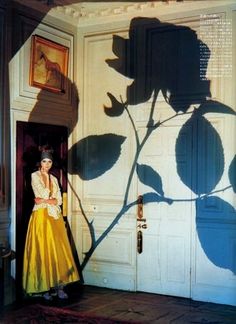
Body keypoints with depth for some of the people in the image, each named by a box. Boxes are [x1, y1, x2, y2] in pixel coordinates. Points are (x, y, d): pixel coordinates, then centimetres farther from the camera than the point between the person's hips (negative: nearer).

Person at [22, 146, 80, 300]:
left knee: (58, 250, -1)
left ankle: (58, 285, 2)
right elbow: (43, 194, -12)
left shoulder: (54, 179, 15)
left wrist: (44, 200, -7)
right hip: (41, 217, -5)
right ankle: (44, 287, 2)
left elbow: (59, 200, 5)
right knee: (42, 250, -5)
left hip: (55, 217, 5)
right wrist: (46, 177, -6)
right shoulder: (35, 176, 0)